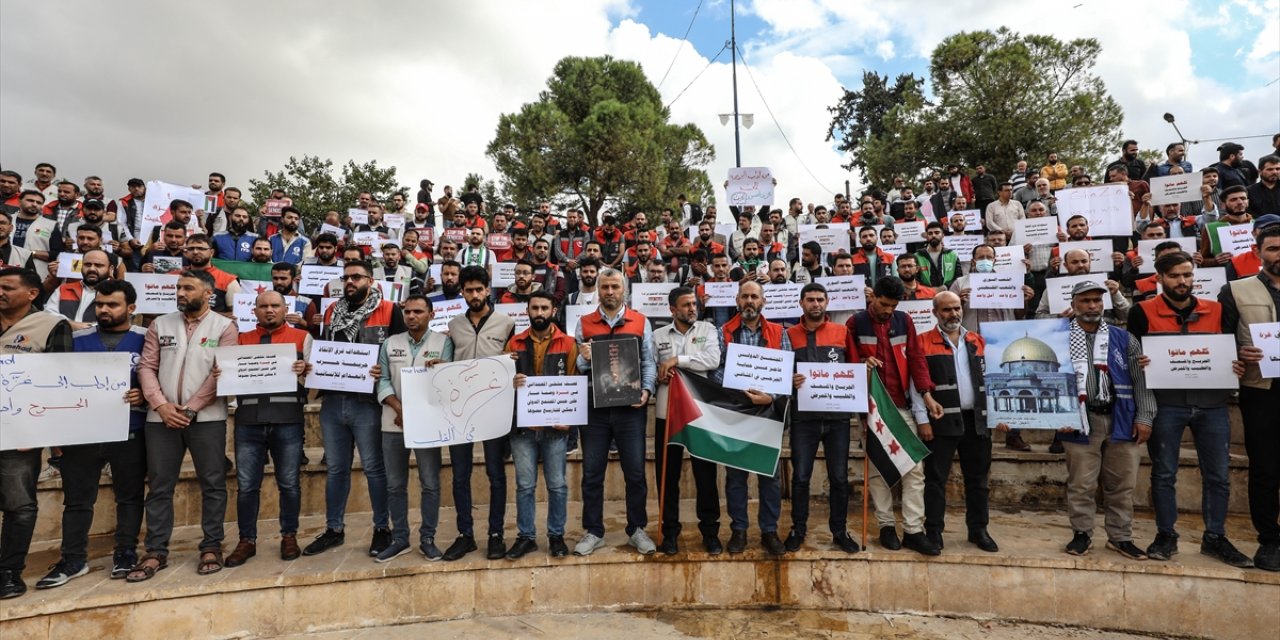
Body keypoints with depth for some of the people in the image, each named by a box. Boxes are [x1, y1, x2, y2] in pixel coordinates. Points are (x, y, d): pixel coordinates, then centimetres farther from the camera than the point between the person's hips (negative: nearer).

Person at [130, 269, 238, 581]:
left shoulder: (224, 327, 0)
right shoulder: (160, 324, 11)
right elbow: (146, 367, 5)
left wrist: (190, 408, -13)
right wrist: (161, 404, -9)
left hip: (206, 417, -3)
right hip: (162, 417, 3)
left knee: (213, 484, 3)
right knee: (159, 487, 8)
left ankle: (211, 547, 15)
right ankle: (156, 551, 19)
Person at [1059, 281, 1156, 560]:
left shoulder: (1123, 338, 9)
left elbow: (1140, 379, 6)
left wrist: (1144, 417, -2)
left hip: (1121, 420, 2)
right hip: (1081, 421, -2)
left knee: (1122, 483, 9)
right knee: (1081, 483, 3)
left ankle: (1120, 536, 22)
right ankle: (1082, 533, 16)